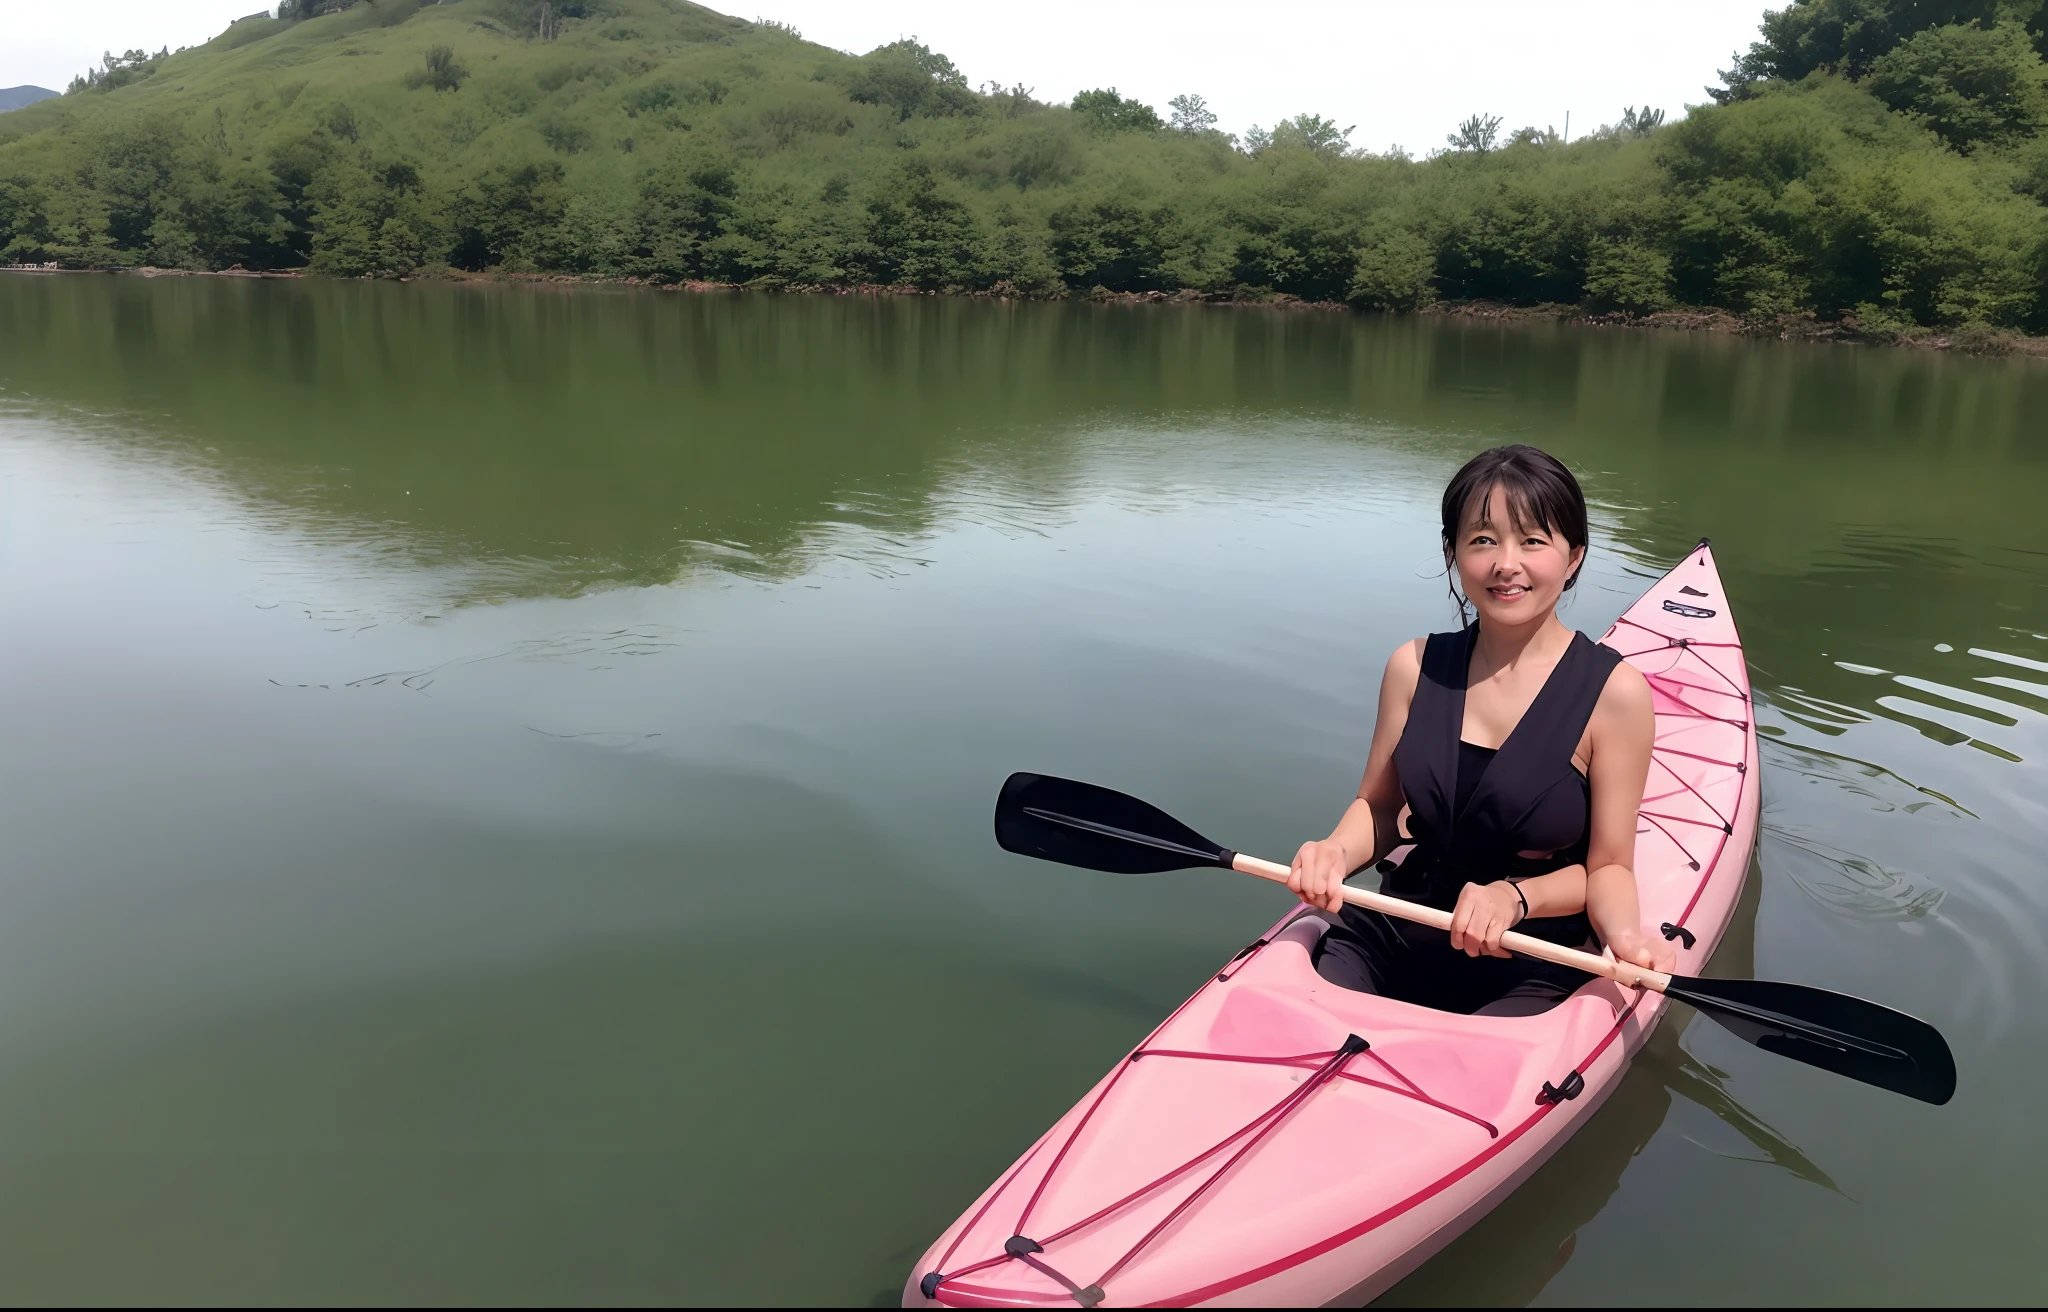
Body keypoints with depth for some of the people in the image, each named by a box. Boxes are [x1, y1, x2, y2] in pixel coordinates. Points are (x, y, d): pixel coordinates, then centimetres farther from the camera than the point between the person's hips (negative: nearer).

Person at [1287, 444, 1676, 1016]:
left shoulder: (1613, 691, -9)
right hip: (1389, 939, 3)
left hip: (1528, 974, -3)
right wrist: (1337, 853, -12)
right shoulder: (1415, 666, 0)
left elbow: (1607, 866, -2)